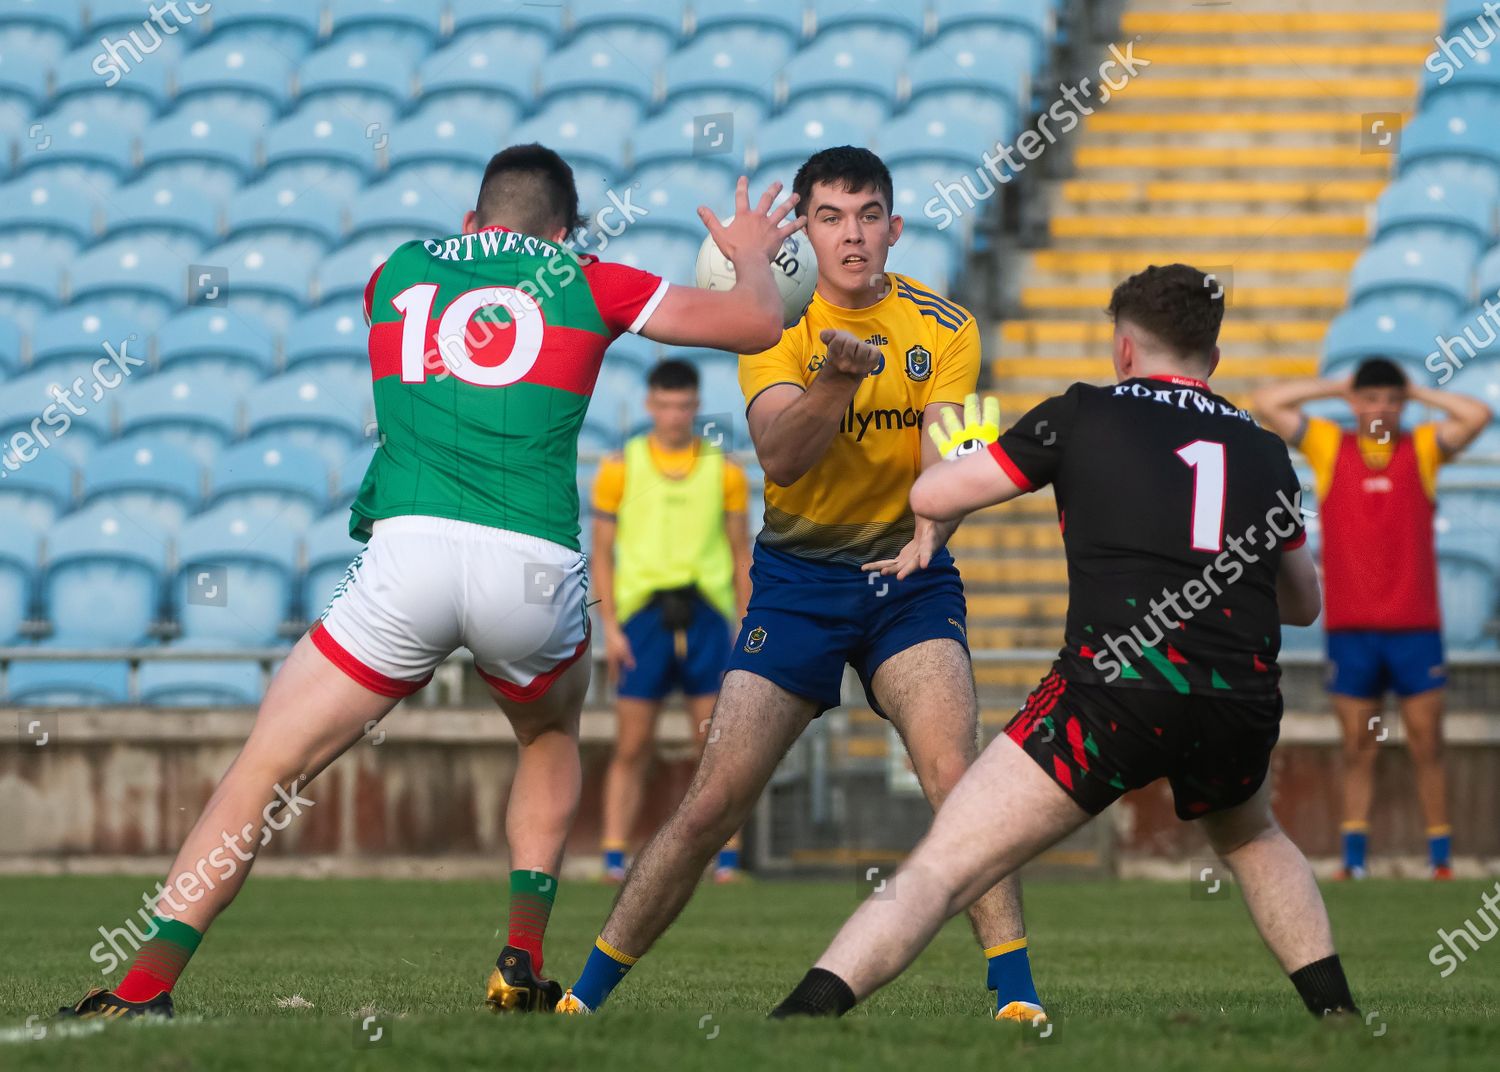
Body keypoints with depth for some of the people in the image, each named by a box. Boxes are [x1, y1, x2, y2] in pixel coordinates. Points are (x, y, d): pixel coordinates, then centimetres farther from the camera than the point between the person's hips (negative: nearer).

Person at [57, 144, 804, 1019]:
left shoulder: (397, 274, 21)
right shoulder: (583, 283, 15)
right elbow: (756, 323, 17)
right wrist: (753, 256, 39)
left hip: (408, 551, 0)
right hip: (534, 567, 0)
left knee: (264, 772, 4)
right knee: (551, 738, 31)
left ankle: (145, 986, -10)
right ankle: (524, 963, 17)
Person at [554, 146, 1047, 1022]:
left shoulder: (944, 327, -3)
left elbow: (945, 454, -15)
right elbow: (779, 456, -20)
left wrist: (928, 529, -36)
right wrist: (841, 377, -37)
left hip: (907, 575, 0)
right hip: (796, 577, 0)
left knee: (955, 776, -21)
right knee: (714, 804, -4)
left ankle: (1015, 990, -16)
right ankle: (588, 989, 9)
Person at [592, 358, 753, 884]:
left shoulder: (723, 469, 8)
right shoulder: (621, 467, 5)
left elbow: (741, 554, 12)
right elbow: (601, 551, 6)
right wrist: (610, 627, -3)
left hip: (705, 613, 1)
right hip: (642, 613, -1)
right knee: (631, 747, -2)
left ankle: (727, 860, 1)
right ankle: (615, 858, 1)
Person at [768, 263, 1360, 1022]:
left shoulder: (1086, 415, 9)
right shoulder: (1265, 452, 20)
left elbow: (931, 496, 13)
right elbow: (1304, 603, 33)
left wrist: (975, 454, 34)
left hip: (1115, 683, -4)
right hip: (1242, 701, 4)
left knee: (939, 869, -6)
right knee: (1250, 838, 37)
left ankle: (805, 1013, -20)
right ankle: (1336, 1012, 32)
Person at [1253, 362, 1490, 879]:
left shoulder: (1423, 448, 6)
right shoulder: (1328, 446, 6)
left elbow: (1477, 415, -7)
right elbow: (1267, 403, 1)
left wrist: (1417, 393, 2)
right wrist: (1335, 388, 4)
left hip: (1414, 627, 0)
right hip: (1350, 629, 0)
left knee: (1427, 748, 1)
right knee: (1357, 749, 3)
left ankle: (1441, 859, 5)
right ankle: (1353, 861, 6)